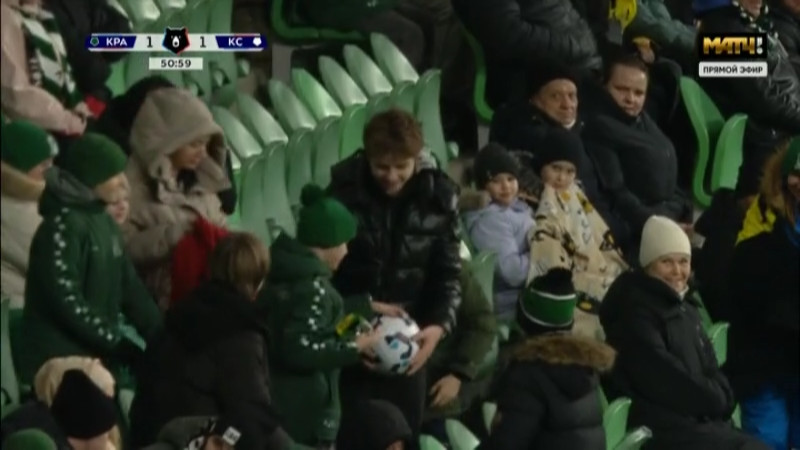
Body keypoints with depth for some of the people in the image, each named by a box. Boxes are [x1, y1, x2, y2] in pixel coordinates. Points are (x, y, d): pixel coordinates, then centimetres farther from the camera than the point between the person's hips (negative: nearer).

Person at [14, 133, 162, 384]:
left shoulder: (104, 223, 13)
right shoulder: (63, 226, -15)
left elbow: (129, 287, 14)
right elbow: (67, 302, -20)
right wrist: (118, 344, -17)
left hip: (98, 356, 9)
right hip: (57, 361, -9)